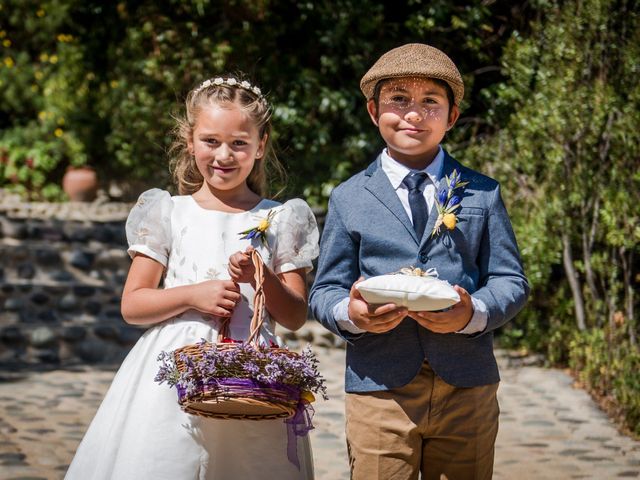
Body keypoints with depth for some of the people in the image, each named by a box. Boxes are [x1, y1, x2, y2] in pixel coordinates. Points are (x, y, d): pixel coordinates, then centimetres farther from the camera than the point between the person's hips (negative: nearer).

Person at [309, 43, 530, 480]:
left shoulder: (482, 194, 10)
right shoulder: (348, 199, 9)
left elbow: (511, 281, 4)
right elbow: (325, 292, 8)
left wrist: (472, 315, -17)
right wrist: (351, 314, -16)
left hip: (467, 392, 1)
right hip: (378, 390, -1)